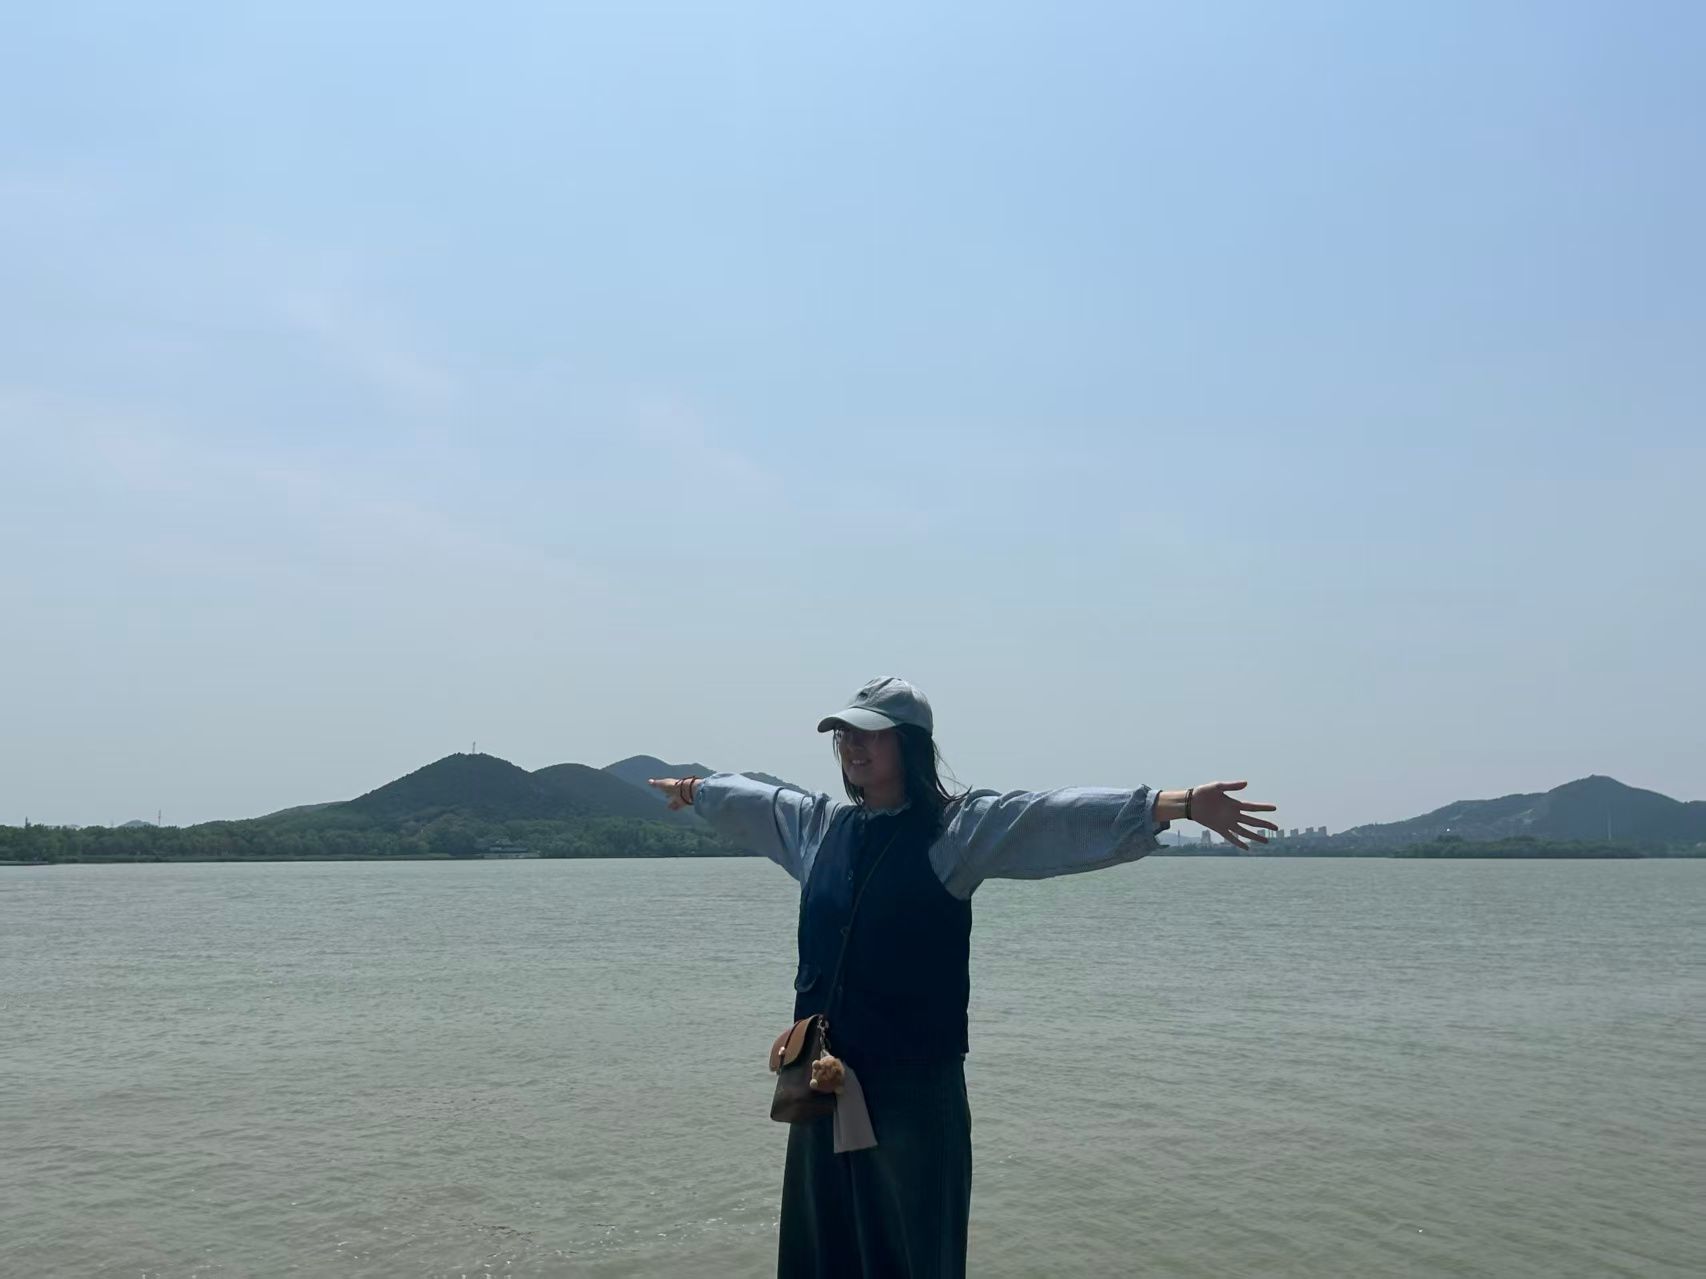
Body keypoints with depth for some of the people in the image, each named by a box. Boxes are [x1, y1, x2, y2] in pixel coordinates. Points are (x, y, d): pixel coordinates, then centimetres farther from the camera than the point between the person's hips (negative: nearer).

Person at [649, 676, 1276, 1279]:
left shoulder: (956, 826, -8)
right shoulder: (818, 823, 9)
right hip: (824, 1080, 6)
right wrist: (693, 789, 47)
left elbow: (1057, 814, -20)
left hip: (914, 1082, -5)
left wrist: (1181, 803, -31)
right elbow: (752, 799, 29)